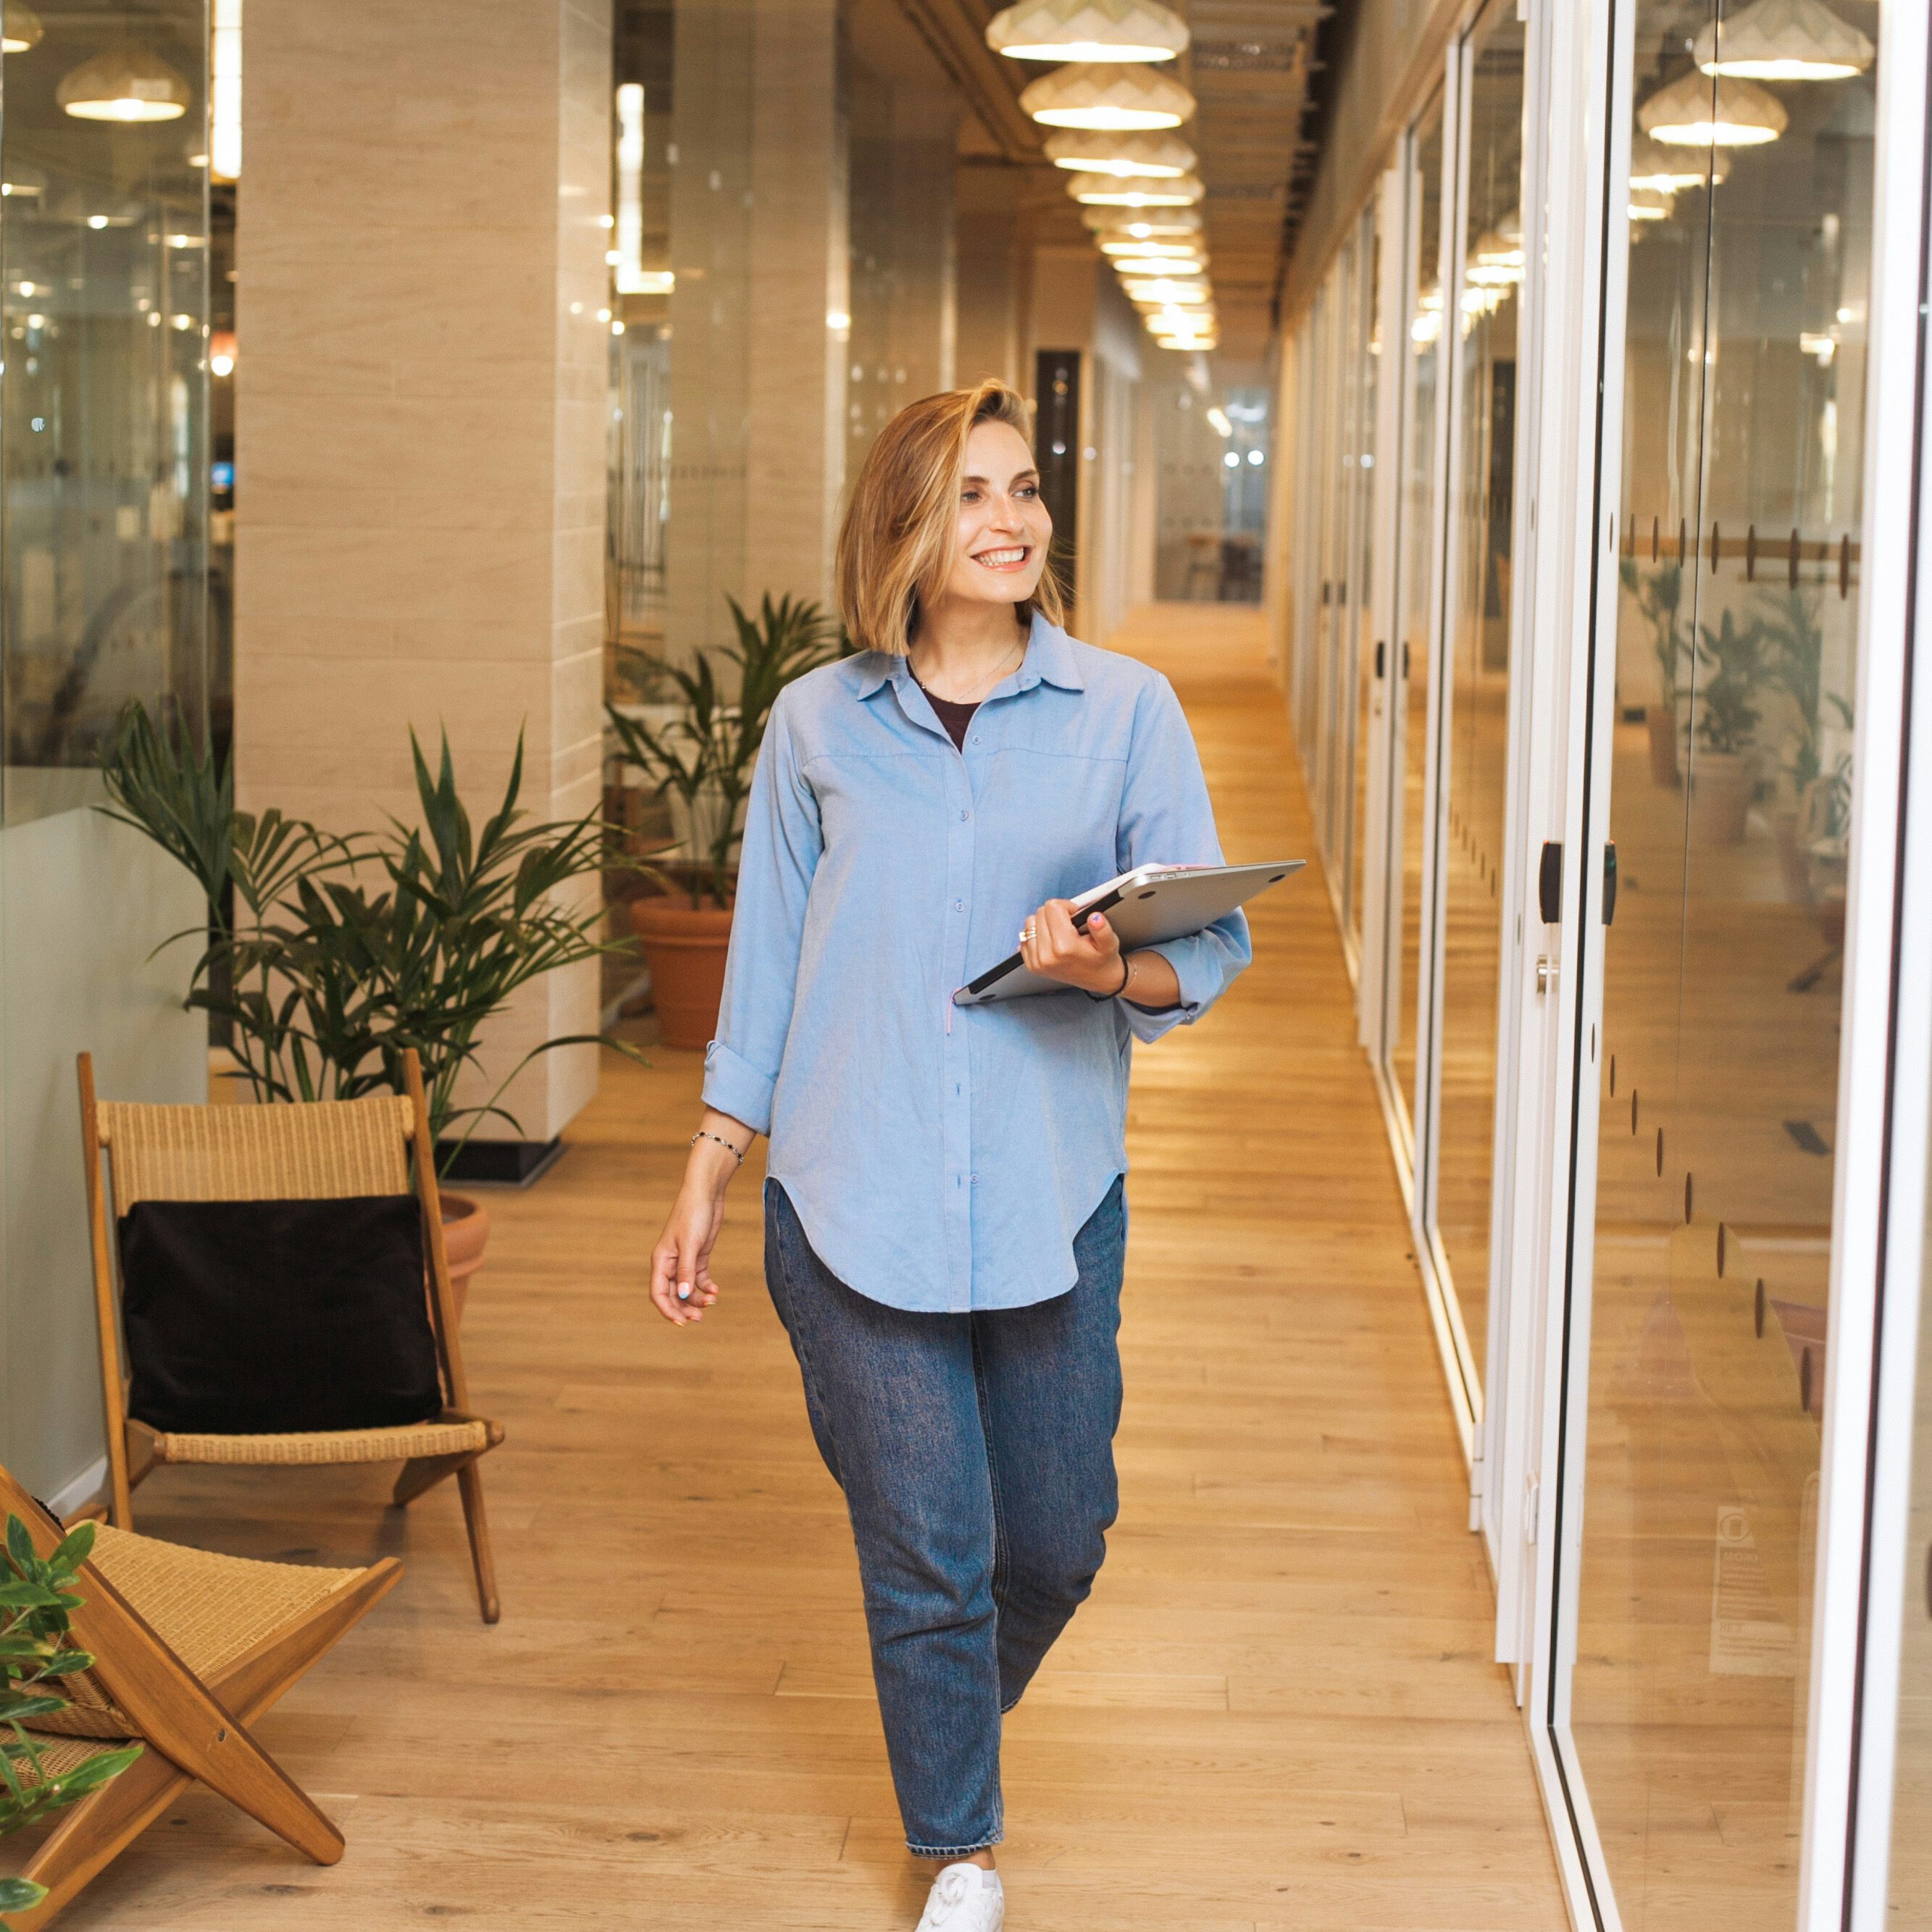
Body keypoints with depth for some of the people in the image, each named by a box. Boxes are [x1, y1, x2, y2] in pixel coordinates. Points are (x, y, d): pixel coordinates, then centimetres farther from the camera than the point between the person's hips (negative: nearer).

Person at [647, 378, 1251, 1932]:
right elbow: (768, 968, 11)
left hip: (1051, 1203, 1)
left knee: (1055, 1541, 10)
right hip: (854, 1204, 0)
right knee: (925, 1553, 3)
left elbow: (1213, 947, 1)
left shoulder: (1125, 711, 2)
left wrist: (1115, 969, -22)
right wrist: (708, 1181, 10)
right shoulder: (819, 725, 5)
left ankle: (962, 1719, 44)